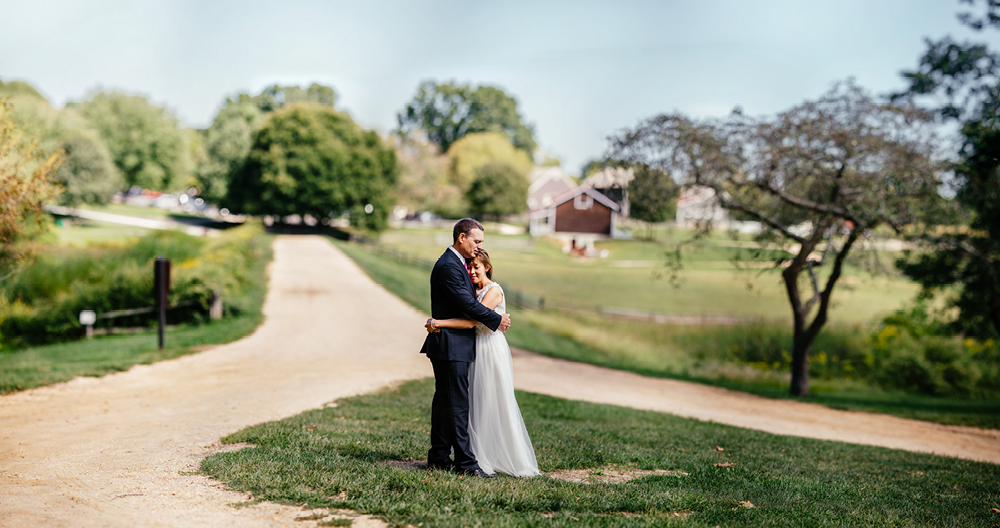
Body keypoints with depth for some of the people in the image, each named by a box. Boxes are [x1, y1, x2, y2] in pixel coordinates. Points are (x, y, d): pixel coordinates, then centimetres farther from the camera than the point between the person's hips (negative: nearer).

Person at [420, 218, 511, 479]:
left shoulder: (456, 263, 17)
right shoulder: (449, 266, -17)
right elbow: (467, 303, -20)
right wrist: (497, 320, -10)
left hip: (452, 346, 11)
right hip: (452, 345, -11)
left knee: (444, 401, 13)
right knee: (457, 404, -8)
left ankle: (439, 457, 19)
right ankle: (465, 462, -7)